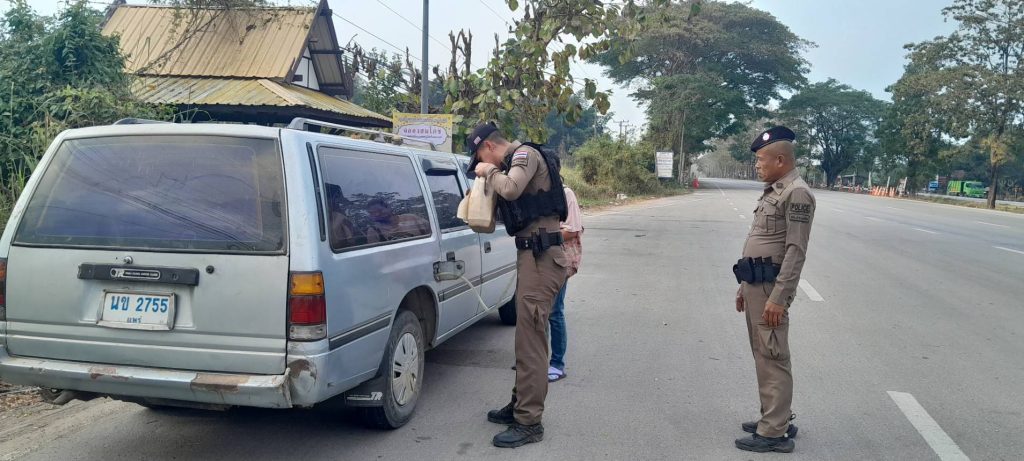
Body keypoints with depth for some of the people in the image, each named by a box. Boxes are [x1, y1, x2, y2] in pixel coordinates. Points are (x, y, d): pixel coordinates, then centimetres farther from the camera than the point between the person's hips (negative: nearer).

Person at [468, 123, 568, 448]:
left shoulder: (526, 153, -8)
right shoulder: (515, 161, 20)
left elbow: (511, 189, -26)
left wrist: (489, 171, -9)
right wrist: (490, 176, 8)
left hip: (542, 256, -10)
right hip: (532, 254, 10)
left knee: (530, 338, -10)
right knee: (527, 335, 16)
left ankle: (529, 423, -6)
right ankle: (521, 404, 27)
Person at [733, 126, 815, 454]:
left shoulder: (797, 194, -14)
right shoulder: (772, 191, 16)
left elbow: (795, 252, -19)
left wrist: (778, 297, -23)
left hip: (771, 289, -10)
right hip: (755, 286, 10)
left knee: (773, 358, -5)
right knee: (763, 357, 16)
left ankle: (775, 433, 1)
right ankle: (775, 418, 27)